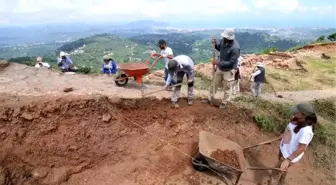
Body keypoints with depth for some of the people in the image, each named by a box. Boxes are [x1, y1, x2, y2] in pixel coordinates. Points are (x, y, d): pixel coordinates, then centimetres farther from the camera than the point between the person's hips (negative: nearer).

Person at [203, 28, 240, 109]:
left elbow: (231, 63, -27)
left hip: (229, 70, -7)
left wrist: (218, 63, -27)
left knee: (227, 88, 11)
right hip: (220, 68, 7)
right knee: (215, 84, 19)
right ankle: (210, 99, 35)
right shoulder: (223, 40, -10)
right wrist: (215, 44, -11)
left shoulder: (235, 48, -30)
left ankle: (224, 103, 29)